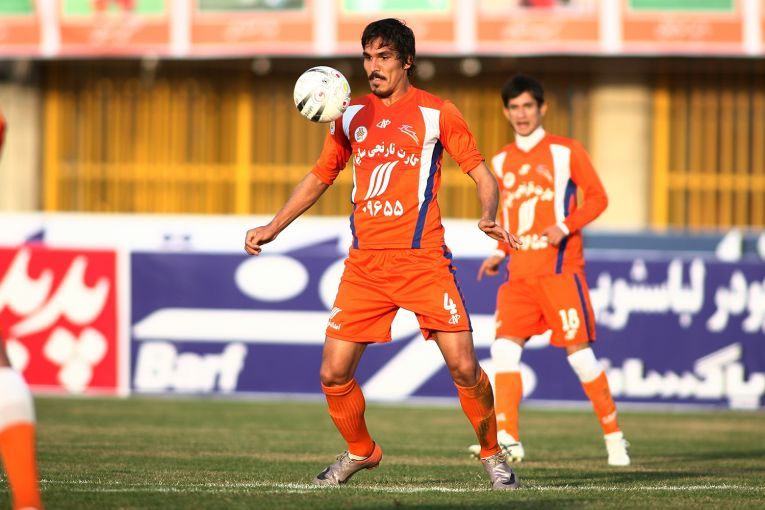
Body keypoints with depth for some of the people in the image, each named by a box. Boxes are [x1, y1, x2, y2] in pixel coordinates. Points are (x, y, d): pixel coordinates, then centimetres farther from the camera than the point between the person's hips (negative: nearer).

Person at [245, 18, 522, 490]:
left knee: (464, 367, -11)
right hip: (365, 263, 4)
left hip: (423, 260, -4)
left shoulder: (437, 113, 2)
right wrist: (273, 227, 16)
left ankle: (492, 455, 11)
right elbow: (320, 177, 24)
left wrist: (488, 217, -16)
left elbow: (482, 174, 4)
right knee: (333, 373, -2)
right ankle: (360, 452, 23)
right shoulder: (351, 116, 13)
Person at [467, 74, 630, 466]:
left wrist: (565, 227, -16)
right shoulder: (501, 162, 14)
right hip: (519, 273, 5)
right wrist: (500, 253, 10)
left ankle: (614, 437, 9)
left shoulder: (565, 152, -1)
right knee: (504, 348, -12)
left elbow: (597, 198, 0)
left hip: (560, 270, -5)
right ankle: (507, 439, -17)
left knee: (579, 353, -5)